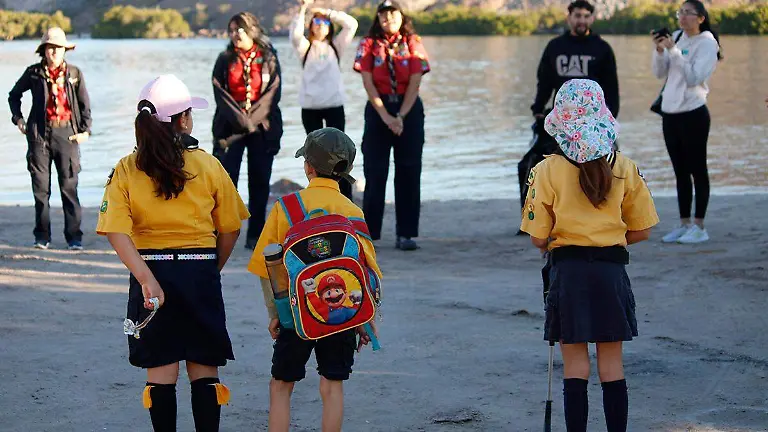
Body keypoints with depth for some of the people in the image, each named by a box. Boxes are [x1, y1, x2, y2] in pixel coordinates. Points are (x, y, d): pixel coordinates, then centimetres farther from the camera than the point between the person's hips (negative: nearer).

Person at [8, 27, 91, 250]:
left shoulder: (74, 73, 6)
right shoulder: (34, 73, 5)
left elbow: (85, 104, 12)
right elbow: (14, 95, 19)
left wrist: (85, 130, 3)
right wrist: (18, 120, 10)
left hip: (67, 133, -1)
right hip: (40, 133, 1)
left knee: (69, 186, -3)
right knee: (40, 187, 4)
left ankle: (74, 237, 2)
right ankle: (42, 236, 12)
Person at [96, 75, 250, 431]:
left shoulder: (126, 170, -1)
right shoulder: (208, 165, -2)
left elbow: (117, 232, -15)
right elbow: (230, 229, 2)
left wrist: (146, 278, -20)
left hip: (151, 270, 1)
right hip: (200, 270, -1)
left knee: (161, 371, 8)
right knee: (203, 370, 8)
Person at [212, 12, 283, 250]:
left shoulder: (268, 58, 3)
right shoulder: (225, 59, 6)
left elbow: (273, 92, -4)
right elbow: (220, 93, -2)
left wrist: (252, 119, -13)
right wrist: (240, 119, -14)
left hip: (262, 127, 0)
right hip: (230, 126, 0)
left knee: (259, 181, 1)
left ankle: (255, 235, 7)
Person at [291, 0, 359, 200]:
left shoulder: (336, 46, 10)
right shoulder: (305, 48, 7)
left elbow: (352, 24, 0)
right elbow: (295, 33, -14)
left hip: (334, 105, 0)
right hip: (310, 107, 0)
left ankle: (346, 199, -1)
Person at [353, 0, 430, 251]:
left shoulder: (413, 44, 2)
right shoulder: (369, 44, 2)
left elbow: (415, 82, -5)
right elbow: (368, 82, -5)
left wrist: (401, 116, -14)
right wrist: (386, 116, -13)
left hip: (409, 109, 0)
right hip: (378, 110, 0)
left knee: (409, 172, 0)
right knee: (374, 172, -2)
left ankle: (406, 234, 4)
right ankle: (368, 233, 3)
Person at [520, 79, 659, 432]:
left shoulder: (548, 170, -8)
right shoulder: (625, 169, -2)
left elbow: (538, 238, -5)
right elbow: (641, 231, 3)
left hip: (568, 271, -2)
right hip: (612, 270, 2)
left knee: (575, 366, 4)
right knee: (612, 366, 9)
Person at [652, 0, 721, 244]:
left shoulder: (706, 43, -8)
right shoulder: (676, 37, 11)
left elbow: (693, 77, -19)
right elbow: (660, 73, 9)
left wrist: (673, 50, -21)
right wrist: (659, 50, -7)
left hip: (693, 113, -7)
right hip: (670, 112, 7)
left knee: (697, 171, -2)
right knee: (680, 172, 11)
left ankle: (699, 227, 0)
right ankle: (684, 225, 17)